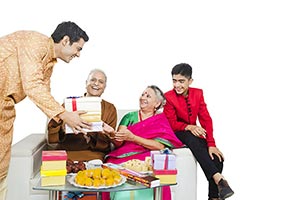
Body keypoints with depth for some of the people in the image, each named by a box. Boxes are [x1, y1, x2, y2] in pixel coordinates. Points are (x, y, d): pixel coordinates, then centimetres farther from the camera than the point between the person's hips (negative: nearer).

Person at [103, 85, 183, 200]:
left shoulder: (161, 120, 11)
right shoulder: (129, 117, 17)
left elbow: (160, 146, -6)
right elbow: (118, 144, 6)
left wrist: (132, 138, -15)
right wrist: (116, 137, -19)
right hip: (124, 156, 2)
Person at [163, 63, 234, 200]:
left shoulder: (198, 93, 0)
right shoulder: (168, 97, -9)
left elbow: (206, 119, -4)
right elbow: (172, 124, -9)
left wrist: (211, 144, -15)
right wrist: (189, 127, -29)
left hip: (194, 136, 4)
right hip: (176, 136, -4)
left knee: (217, 157, -21)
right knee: (190, 137, -38)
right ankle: (218, 179, -45)